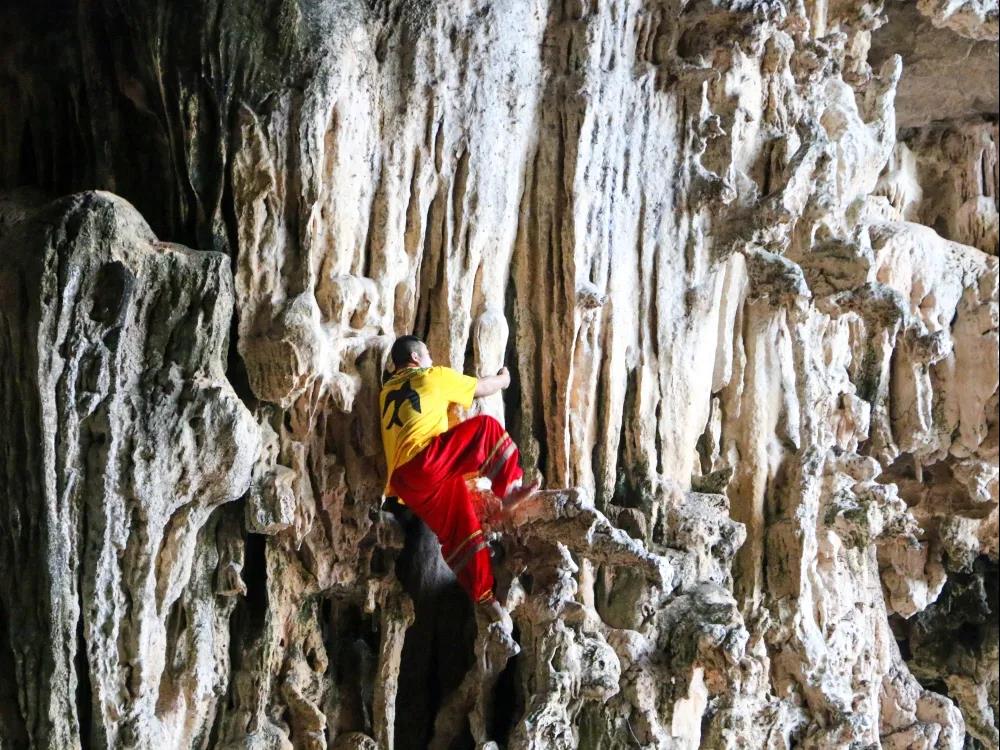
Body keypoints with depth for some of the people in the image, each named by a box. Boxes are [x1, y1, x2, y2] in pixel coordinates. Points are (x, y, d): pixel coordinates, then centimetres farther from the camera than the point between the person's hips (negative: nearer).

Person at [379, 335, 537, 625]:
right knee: (487, 426, 2)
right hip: (428, 461, -7)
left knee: (458, 533, 10)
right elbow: (483, 388, 23)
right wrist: (503, 379, 44)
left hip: (407, 481, 7)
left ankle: (483, 597, 8)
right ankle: (510, 488, 6)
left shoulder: (387, 391, 28)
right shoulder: (434, 376, 11)